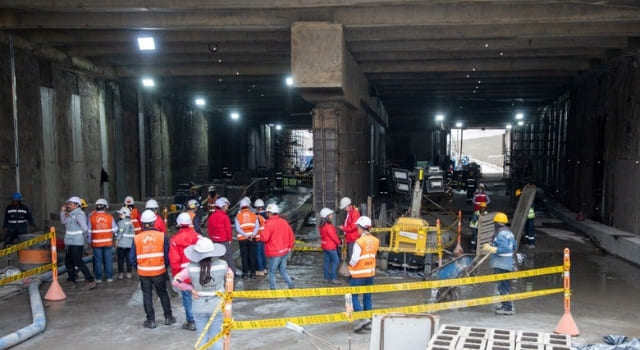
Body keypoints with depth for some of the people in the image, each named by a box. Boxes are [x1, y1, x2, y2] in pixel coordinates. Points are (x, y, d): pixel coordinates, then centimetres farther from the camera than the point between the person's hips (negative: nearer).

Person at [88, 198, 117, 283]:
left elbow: (89, 231, -2)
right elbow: (115, 229, -2)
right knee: (108, 260, 7)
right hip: (108, 242, 0)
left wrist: (89, 241, 8)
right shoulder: (109, 216, -4)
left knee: (98, 261, 7)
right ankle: (109, 277, 10)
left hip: (96, 243, 0)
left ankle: (98, 278, 11)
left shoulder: (91, 217, -5)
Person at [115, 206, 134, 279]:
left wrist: (117, 241, -6)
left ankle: (121, 273, 4)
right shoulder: (130, 222, 7)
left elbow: (120, 233, -15)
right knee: (128, 258, 10)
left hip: (121, 244, -6)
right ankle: (129, 273, 13)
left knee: (120, 259, 2)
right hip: (129, 244, 6)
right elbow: (133, 233, 10)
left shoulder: (121, 222, -12)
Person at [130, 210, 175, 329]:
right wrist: (165, 266, 11)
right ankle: (168, 317, 23)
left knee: (147, 295, 13)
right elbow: (167, 255, -6)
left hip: (143, 273, 0)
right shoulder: (162, 236, -11)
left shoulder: (137, 238, -9)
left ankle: (151, 320, 17)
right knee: (163, 294, 16)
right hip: (159, 271, 0)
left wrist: (138, 267, 14)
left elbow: (132, 258, -3)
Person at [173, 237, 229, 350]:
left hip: (199, 309, 1)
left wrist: (190, 289, -5)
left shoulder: (191, 268, -14)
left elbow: (176, 281, -13)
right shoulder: (222, 265, -14)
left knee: (202, 339, 15)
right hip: (217, 307, 0)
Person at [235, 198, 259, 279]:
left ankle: (245, 273, 8)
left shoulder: (238, 216, -2)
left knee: (244, 256, 6)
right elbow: (257, 226, -7)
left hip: (242, 239, -2)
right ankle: (253, 273, 15)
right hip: (252, 239, 2)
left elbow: (237, 228, -11)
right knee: (252, 256, 10)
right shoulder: (253, 215, 3)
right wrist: (252, 234, -15)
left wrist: (246, 235, -14)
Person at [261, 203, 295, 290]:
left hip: (274, 253, -7)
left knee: (272, 272, 6)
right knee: (283, 270, 19)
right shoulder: (284, 222, 5)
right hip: (285, 252, 7)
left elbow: (264, 238, -23)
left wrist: (261, 235, -1)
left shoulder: (269, 224, -17)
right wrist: (289, 247, 17)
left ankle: (272, 289, 10)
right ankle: (291, 286, 16)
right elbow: (291, 236, 9)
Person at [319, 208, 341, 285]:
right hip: (331, 246, -9)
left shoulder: (322, 226, 7)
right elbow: (333, 236, -19)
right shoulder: (329, 226, -22)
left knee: (327, 261, 13)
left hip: (325, 246, 9)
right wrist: (338, 242, 0)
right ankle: (333, 278, -4)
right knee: (336, 261, -4)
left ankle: (327, 278, 18)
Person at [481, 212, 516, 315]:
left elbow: (503, 249, -24)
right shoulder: (509, 232, 15)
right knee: (506, 285, 17)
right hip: (508, 263, 11)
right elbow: (514, 248, 23)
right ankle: (506, 305, 26)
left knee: (502, 286, -8)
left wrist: (490, 249, -21)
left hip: (500, 264, -10)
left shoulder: (501, 234, -17)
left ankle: (508, 307, -8)